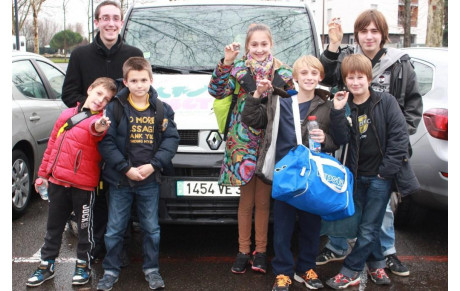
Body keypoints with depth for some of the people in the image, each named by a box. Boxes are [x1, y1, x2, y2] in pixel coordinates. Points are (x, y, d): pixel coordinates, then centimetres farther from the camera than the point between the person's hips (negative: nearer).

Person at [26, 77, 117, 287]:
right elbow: (52, 144, 15)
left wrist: (98, 127, -57)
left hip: (83, 185, -4)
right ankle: (46, 265, 29)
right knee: (54, 227, 16)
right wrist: (43, 173, 15)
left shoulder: (101, 121, -7)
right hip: (57, 181, 5)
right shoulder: (67, 114, 8)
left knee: (85, 228, 9)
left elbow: (95, 129, -33)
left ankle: (83, 265, 26)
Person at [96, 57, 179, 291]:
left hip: (150, 181, 1)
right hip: (120, 180, -1)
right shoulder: (115, 108, -5)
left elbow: (171, 139, -3)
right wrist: (126, 168, -16)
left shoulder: (162, 109, 1)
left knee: (151, 228, 11)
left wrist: (153, 165, -15)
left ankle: (151, 269, 27)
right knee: (115, 229, 8)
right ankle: (111, 270, 23)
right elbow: (106, 141, -8)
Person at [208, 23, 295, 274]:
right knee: (246, 200, 7)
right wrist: (226, 63, -20)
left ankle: (260, 251, 21)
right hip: (243, 143, -1)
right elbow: (217, 91, -11)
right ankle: (243, 251, 19)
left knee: (263, 200, 9)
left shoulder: (283, 72, 5)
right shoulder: (239, 69, 2)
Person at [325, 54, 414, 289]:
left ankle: (350, 272, 8)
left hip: (381, 176, -3)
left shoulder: (386, 102, -5)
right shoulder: (345, 106, 3)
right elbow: (341, 139, -8)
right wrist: (338, 112, -20)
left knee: (368, 228, -2)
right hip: (357, 175, 3)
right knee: (365, 225, 11)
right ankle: (376, 264, 30)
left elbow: (399, 136, -8)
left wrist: (388, 169, -12)